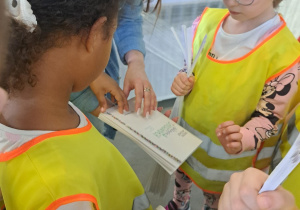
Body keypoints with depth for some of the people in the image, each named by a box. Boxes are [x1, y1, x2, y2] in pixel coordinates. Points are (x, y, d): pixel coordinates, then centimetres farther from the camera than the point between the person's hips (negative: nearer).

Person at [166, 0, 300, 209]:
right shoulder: (209, 19, -11)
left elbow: (269, 116, -19)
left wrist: (242, 139, -37)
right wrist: (183, 80, -17)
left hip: (228, 152, -5)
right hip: (187, 128, 5)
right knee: (181, 170, 33)